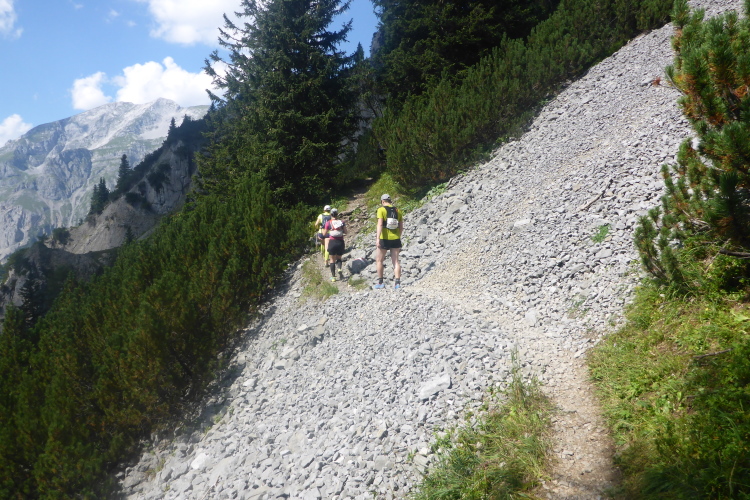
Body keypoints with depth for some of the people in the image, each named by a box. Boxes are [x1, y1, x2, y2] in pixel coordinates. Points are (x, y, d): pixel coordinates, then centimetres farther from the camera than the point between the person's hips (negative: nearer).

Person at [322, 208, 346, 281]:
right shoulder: (342, 222, 1)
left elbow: (324, 234, 1)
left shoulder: (328, 223, -4)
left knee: (332, 260, 8)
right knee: (339, 258, 18)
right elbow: (345, 232, 4)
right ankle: (340, 269, -11)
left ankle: (333, 276, 7)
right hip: (340, 242, 2)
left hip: (332, 242, -2)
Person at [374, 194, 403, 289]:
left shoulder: (381, 210, -7)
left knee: (379, 260, 11)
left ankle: (380, 282, 12)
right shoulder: (397, 211, 8)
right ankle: (397, 282, 2)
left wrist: (377, 238, -22)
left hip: (384, 239, -4)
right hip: (395, 239, 4)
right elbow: (401, 227, 10)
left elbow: (380, 225, -18)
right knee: (396, 261, 8)